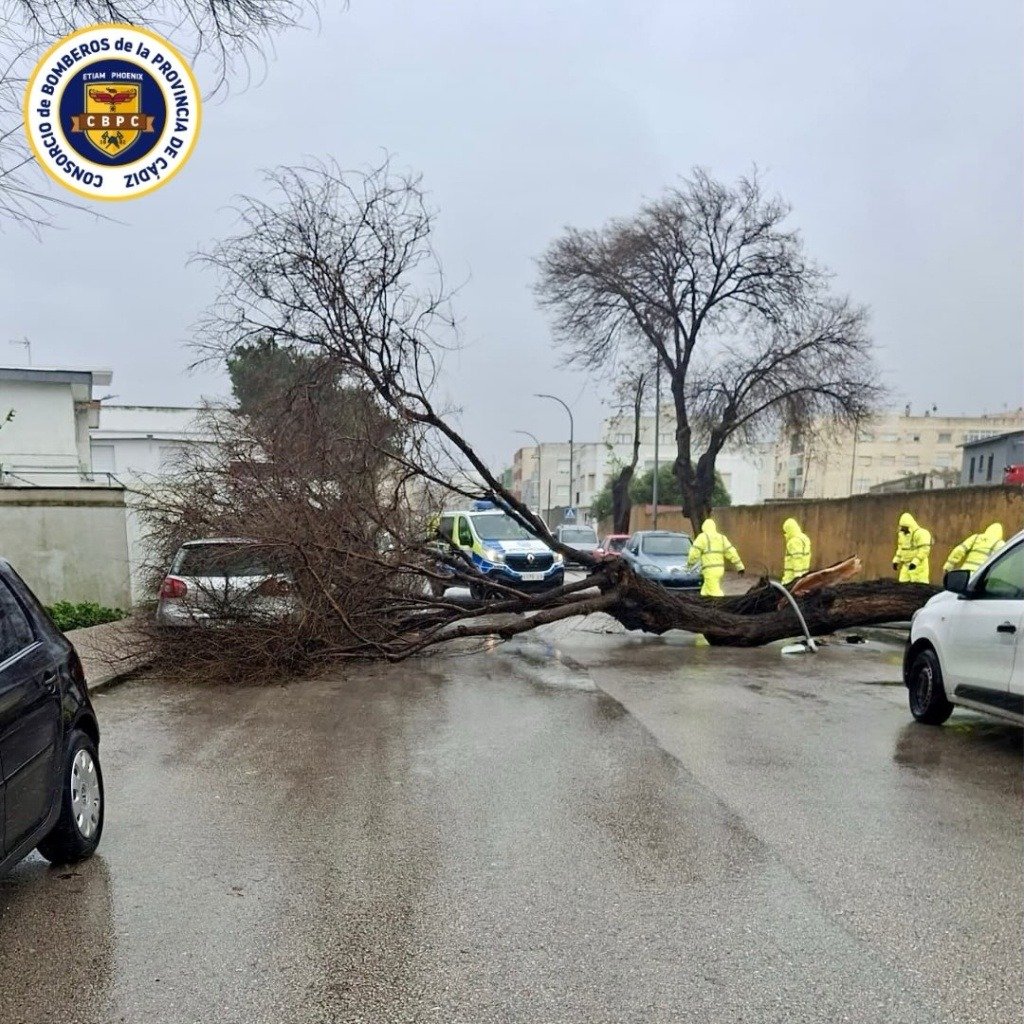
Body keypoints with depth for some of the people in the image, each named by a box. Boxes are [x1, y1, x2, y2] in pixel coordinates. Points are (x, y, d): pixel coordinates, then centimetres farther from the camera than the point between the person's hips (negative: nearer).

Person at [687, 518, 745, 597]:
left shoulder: (703, 537, -3)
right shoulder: (722, 538, 13)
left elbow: (694, 552, -7)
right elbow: (732, 552, 10)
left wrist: (690, 562, 12)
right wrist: (740, 567, 11)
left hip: (710, 570, -7)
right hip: (720, 569, 7)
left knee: (716, 592, -8)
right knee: (705, 591, 17)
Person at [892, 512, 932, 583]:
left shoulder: (921, 533, -13)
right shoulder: (902, 534, 14)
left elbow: (924, 549, -21)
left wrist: (915, 562, -28)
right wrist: (896, 560, 13)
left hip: (918, 566, -8)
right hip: (906, 565, 8)